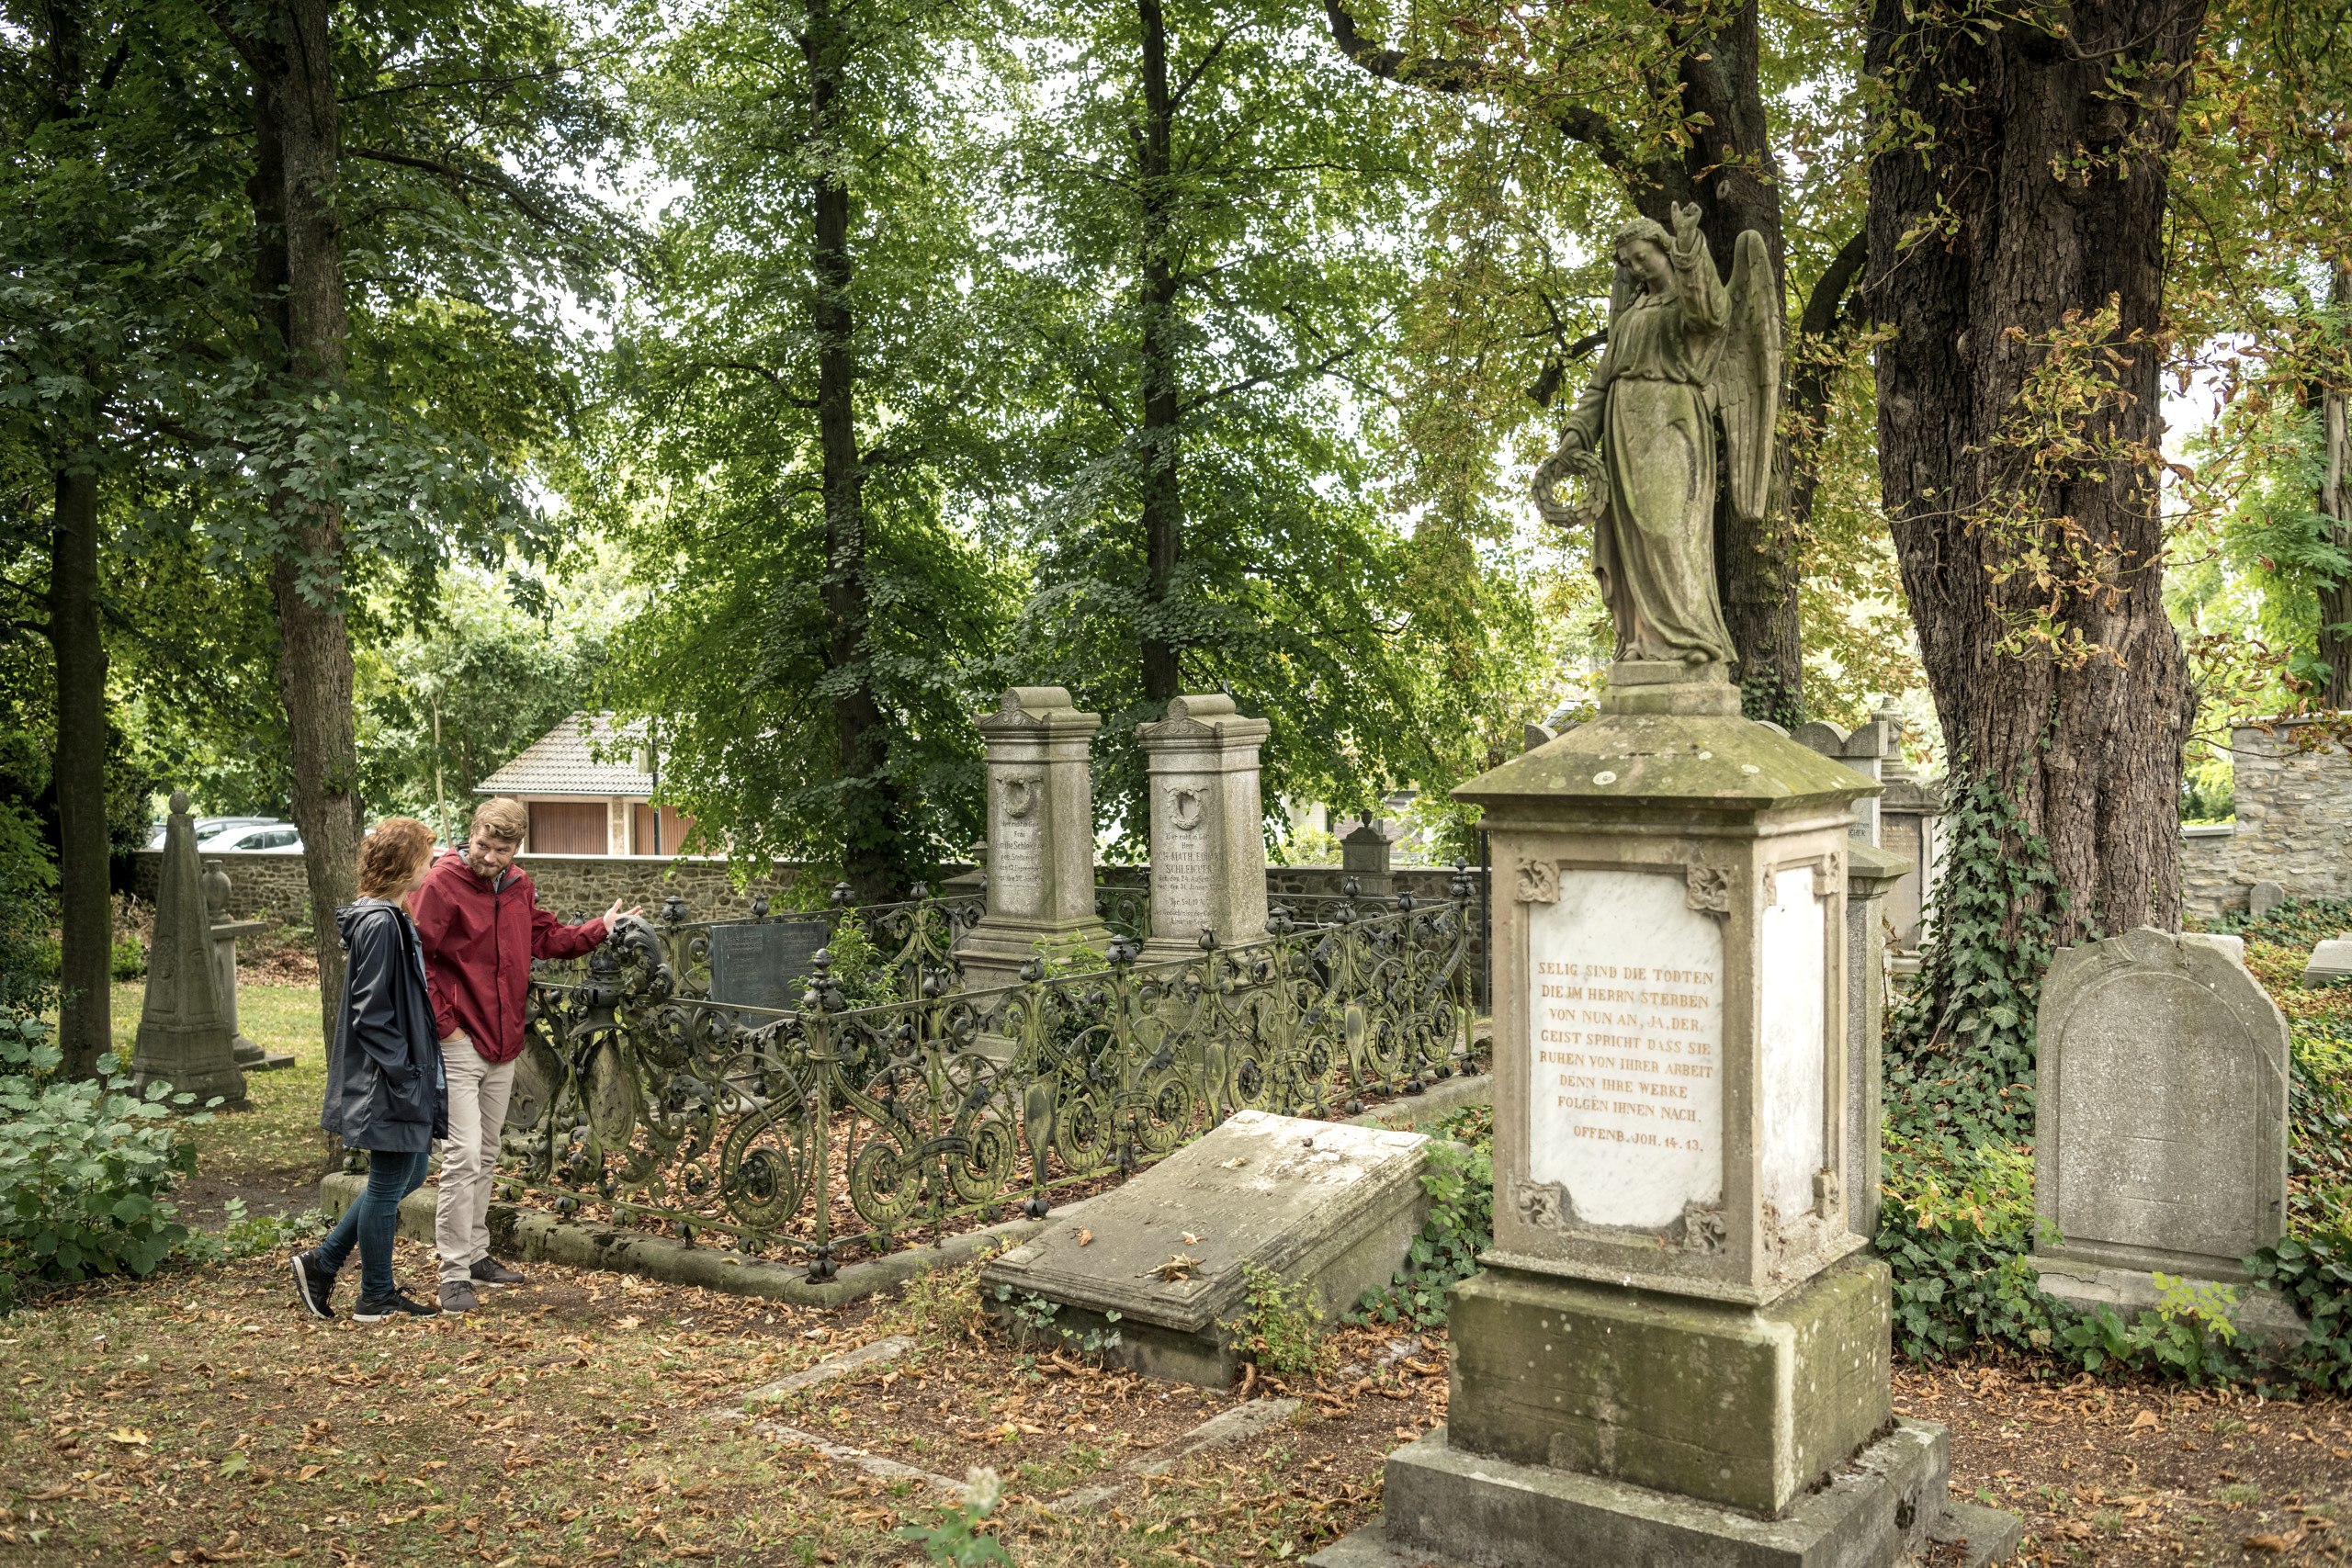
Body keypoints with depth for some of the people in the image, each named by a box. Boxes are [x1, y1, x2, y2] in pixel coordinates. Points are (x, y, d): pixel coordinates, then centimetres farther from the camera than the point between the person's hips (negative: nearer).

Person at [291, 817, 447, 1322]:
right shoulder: (380, 925, -20)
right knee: (389, 1186, 4)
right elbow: (372, 1015, -23)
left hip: (406, 1077, 10)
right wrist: (405, 1076, -21)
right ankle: (376, 1298, 19)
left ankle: (321, 1262, 27)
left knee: (409, 1175, 19)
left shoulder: (394, 920, 11)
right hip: (390, 1085, -10)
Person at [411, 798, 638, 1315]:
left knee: (486, 1156, 16)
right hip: (459, 1043, -7)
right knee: (463, 1156, -8)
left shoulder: (519, 886, 8)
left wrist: (601, 928, 5)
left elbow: (548, 939, 16)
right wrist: (445, 1023, -15)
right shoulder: (442, 883, -13)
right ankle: (454, 1275, -1)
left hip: (504, 1044, 7)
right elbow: (416, 959, -14)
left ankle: (476, 1255, 28)